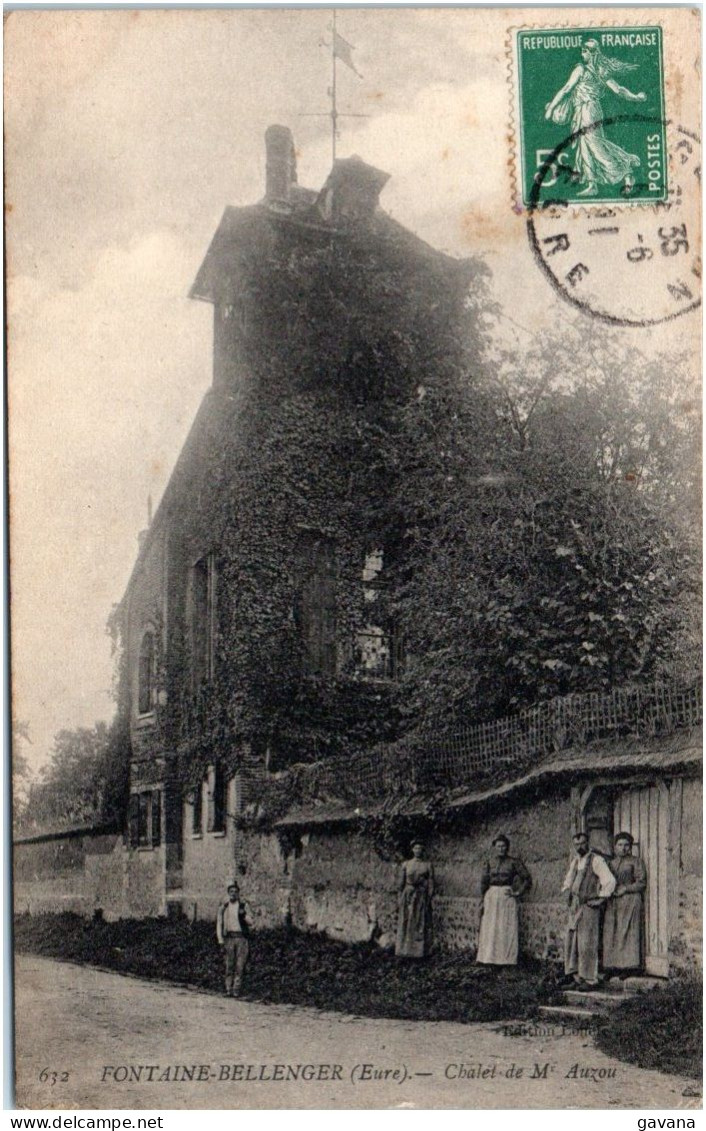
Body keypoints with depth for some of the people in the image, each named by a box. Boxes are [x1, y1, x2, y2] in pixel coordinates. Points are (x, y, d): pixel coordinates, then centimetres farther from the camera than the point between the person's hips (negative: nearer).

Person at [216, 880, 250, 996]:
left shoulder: (243, 906, 6)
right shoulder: (223, 907, 10)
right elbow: (219, 924, 10)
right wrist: (221, 941, 2)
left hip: (241, 938, -1)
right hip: (229, 938, 1)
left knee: (240, 966, -5)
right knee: (229, 966, -2)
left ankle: (236, 990, -4)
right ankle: (228, 989, 2)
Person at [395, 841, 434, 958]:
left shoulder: (427, 865, 4)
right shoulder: (406, 864, 7)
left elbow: (431, 884, 1)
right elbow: (401, 882, 7)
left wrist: (429, 899, -6)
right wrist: (401, 899, 0)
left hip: (422, 897, -1)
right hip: (408, 895, 1)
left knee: (422, 923, -1)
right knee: (406, 923, 0)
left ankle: (420, 951, 2)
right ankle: (405, 951, 4)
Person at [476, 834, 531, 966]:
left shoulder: (513, 862, 0)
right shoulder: (489, 863, 7)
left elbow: (527, 879, 1)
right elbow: (483, 883, 8)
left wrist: (518, 893, -5)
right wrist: (482, 902, 3)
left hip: (507, 897, -2)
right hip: (491, 897, 3)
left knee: (507, 929, -2)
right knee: (490, 929, 2)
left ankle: (507, 959, 1)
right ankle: (490, 958, 7)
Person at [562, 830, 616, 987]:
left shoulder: (596, 860, -9)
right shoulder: (575, 861, 15)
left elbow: (610, 881, -15)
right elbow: (568, 881, 32)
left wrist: (600, 899, -12)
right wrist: (567, 892, 17)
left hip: (589, 905, -7)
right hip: (574, 906, 7)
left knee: (587, 944, -5)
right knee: (571, 941, 7)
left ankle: (589, 979, 2)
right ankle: (574, 974, 15)